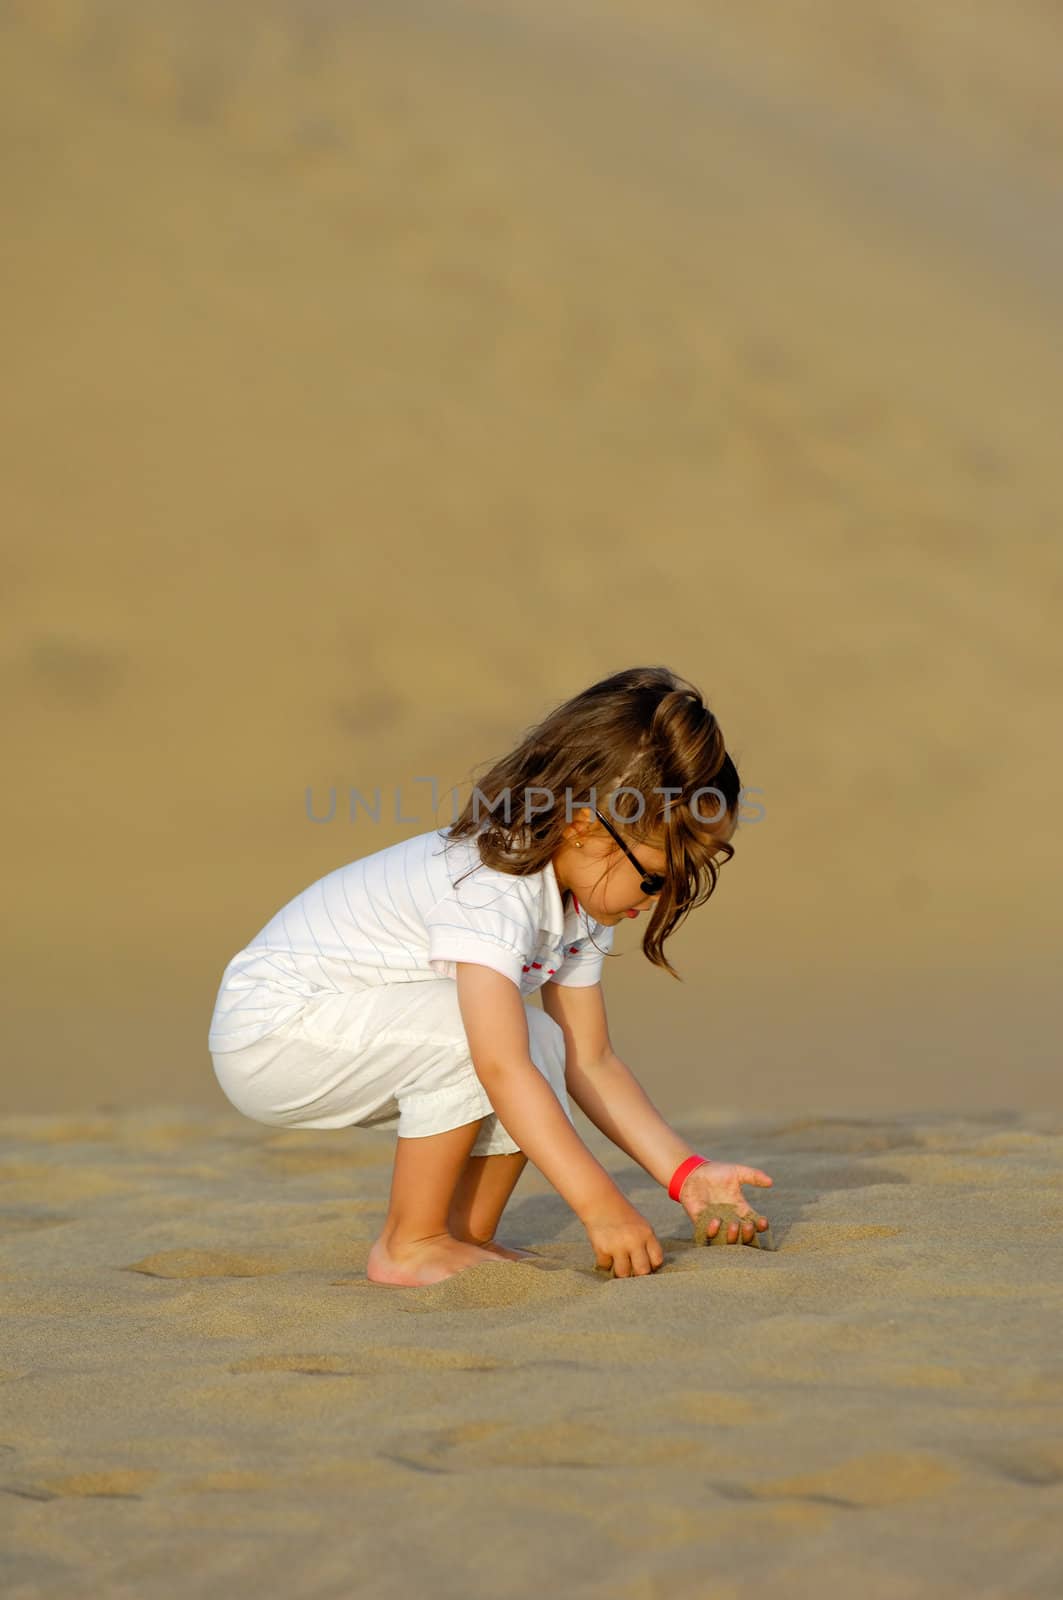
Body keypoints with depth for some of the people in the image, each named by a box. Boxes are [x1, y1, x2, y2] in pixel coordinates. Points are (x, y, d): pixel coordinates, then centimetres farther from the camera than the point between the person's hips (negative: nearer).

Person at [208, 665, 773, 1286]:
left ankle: (466, 1234, 6)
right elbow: (501, 1070, -37)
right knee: (498, 1042, -27)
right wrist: (600, 1205, -39)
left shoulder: (580, 904, 1)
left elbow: (591, 1060, 3)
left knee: (543, 1046, -5)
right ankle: (409, 1247, -14)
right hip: (264, 1030, -9)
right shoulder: (487, 889, -30)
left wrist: (688, 1173, -7)